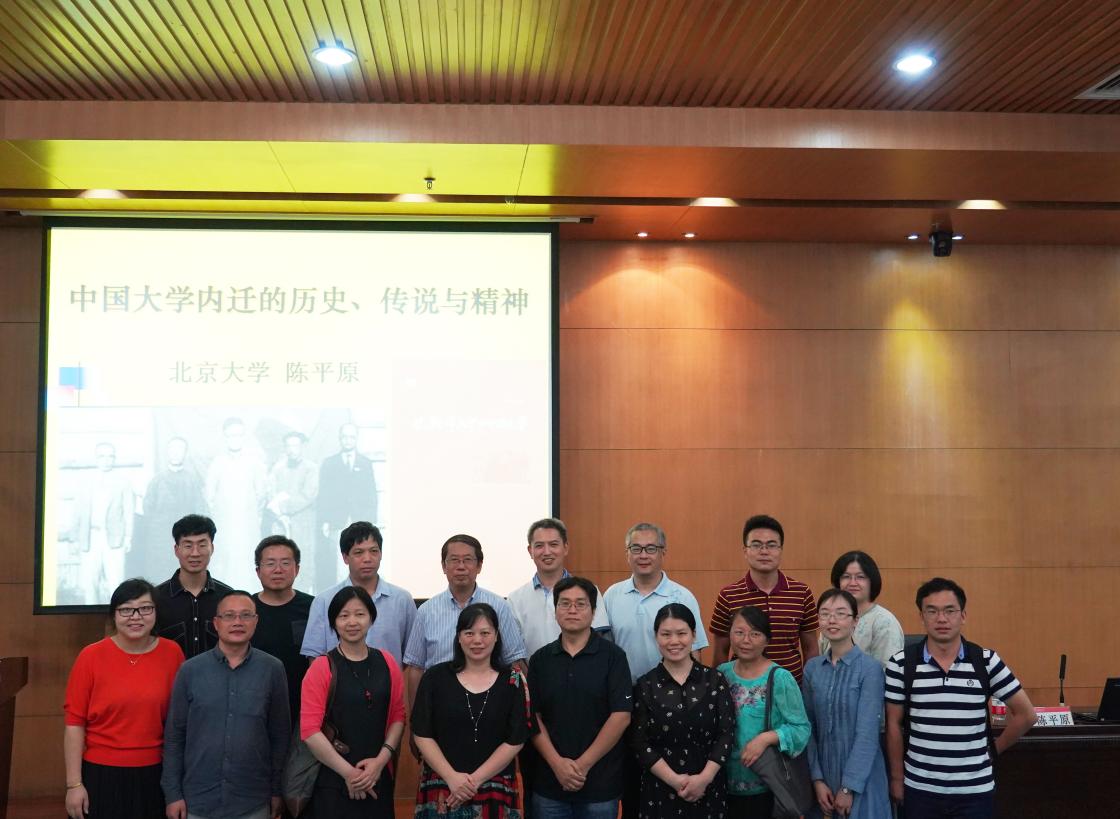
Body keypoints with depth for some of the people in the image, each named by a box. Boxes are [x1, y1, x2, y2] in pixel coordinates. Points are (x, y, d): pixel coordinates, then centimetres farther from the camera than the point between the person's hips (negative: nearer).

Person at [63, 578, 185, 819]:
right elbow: (74, 723, -5)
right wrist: (74, 784, -6)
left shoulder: (172, 653, -3)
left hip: (154, 775, 2)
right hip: (101, 775, -1)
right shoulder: (92, 656, -7)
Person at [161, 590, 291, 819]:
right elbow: (174, 735, 2)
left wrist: (277, 790, 2)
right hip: (197, 800, 0)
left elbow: (280, 734, 1)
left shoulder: (272, 669, -3)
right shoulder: (190, 670, -2)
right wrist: (172, 793, -1)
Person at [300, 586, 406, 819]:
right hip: (333, 781, -3)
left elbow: (398, 716, 6)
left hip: (379, 779, 3)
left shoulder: (386, 663, 4)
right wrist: (348, 772, -11)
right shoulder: (322, 667, -7)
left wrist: (381, 760, -8)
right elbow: (309, 729, -11)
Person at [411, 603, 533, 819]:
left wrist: (476, 780, -10)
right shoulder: (435, 677, 0)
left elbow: (515, 740, -4)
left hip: (495, 792, 0)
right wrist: (452, 777, -12)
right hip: (441, 790, 0)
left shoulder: (512, 680, -1)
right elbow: (422, 735, -2)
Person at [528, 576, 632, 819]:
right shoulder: (540, 659, 5)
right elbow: (533, 716, 2)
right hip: (548, 782, 2)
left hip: (601, 783, -2)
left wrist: (583, 764, -12)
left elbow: (621, 716, -9)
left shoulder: (613, 656, -4)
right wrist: (557, 763, -10)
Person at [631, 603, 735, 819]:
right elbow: (640, 743, -4)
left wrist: (705, 777, -12)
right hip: (660, 790, -1)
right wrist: (674, 780, -13)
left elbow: (727, 733, -2)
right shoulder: (645, 685, -1)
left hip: (709, 788, 1)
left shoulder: (714, 680, 1)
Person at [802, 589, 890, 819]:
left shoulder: (870, 668, -12)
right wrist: (817, 779, -4)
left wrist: (849, 787, -14)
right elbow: (808, 728, 3)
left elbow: (867, 734, -14)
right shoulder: (812, 668, 2)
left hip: (861, 779, -4)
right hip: (824, 775, 4)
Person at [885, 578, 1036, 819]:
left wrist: (993, 749, 6)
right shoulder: (901, 663, -5)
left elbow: (1025, 714, 5)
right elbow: (894, 725, 2)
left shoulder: (986, 661, -4)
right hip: (920, 788, 0)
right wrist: (896, 778, 3)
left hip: (975, 790, 0)